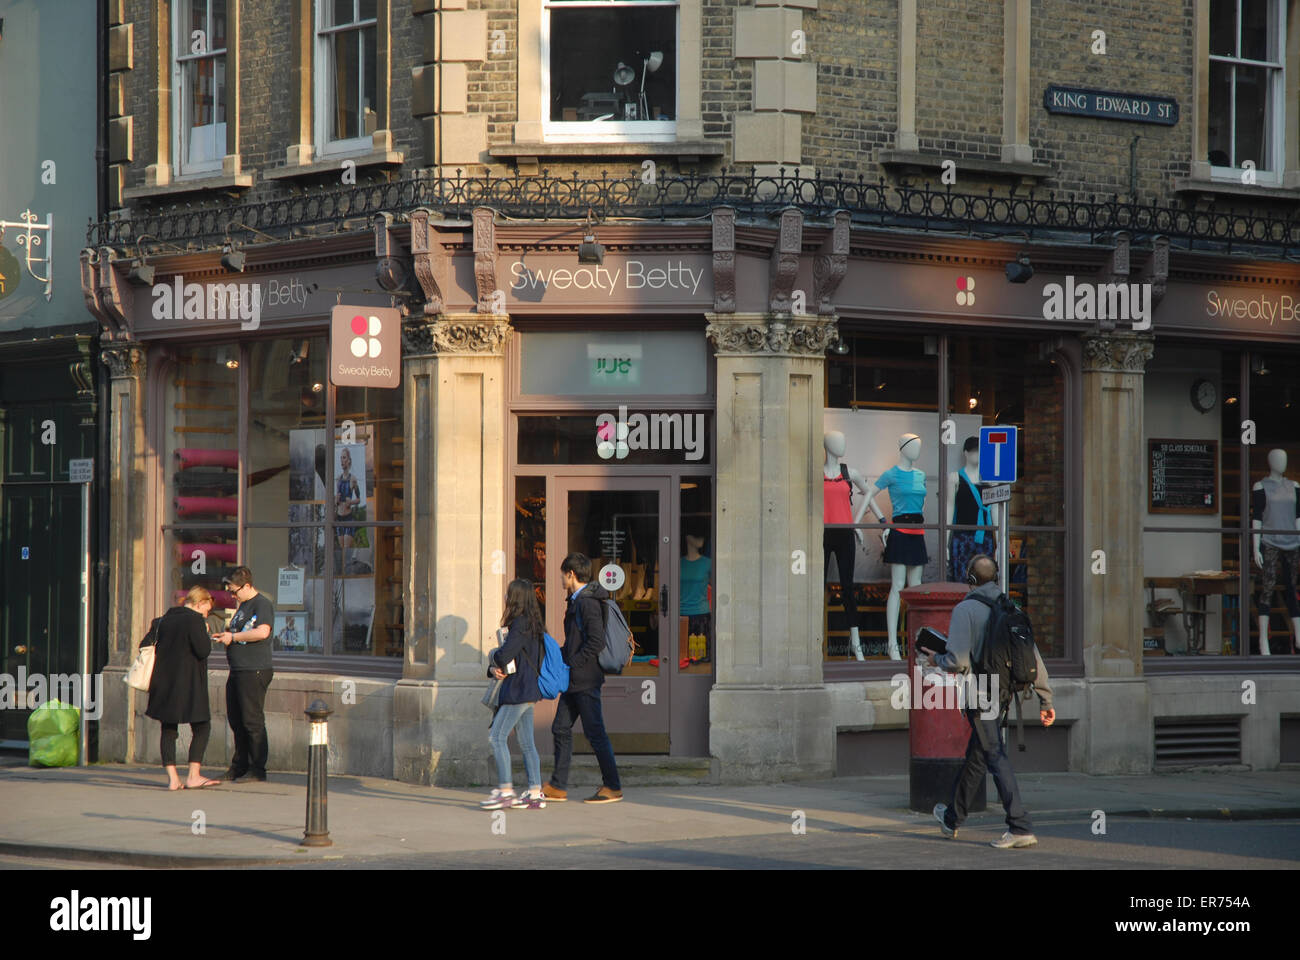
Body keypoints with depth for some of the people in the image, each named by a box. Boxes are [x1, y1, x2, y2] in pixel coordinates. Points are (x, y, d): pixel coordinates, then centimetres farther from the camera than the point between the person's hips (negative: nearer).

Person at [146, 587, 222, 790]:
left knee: (168, 729, 8)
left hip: (164, 683, 7)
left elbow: (151, 646, 14)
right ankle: (193, 776, -4)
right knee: (202, 727, 4)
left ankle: (172, 778, 2)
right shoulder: (195, 620, -10)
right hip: (188, 685, -6)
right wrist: (206, 634, 1)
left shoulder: (164, 620, 11)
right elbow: (203, 650, -15)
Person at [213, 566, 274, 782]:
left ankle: (258, 770, -4)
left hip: (254, 671, -10)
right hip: (238, 671, 10)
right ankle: (239, 767, 19)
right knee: (236, 720, 12)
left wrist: (233, 637, -16)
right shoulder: (243, 605, 20)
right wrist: (225, 636, 12)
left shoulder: (262, 604, -10)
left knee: (252, 721, -8)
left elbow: (262, 632, -24)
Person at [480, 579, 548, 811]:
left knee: (497, 736, -9)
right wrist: (494, 669, 2)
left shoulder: (521, 624, -14)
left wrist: (496, 661, -1)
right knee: (526, 742, 10)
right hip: (527, 691, 10)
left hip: (518, 691, -10)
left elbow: (504, 654, -24)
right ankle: (535, 794, 9)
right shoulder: (531, 625, 16)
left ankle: (505, 791, -10)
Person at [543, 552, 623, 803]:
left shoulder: (588, 602, -16)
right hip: (574, 680, 10)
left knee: (595, 733, -5)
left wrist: (569, 665, -18)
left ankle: (613, 787, 1)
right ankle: (558, 787, 16)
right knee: (561, 729, 11)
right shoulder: (577, 601, 16)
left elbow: (596, 643, -23)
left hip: (585, 679, -10)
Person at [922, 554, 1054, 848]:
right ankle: (953, 818, 37)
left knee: (996, 758, -7)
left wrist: (937, 659, 3)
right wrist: (1045, 699, 6)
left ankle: (1021, 827, -15)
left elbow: (958, 662, -19)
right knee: (975, 757, 20)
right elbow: (1033, 656, 3)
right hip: (1004, 692, 7)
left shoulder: (965, 609, -13)